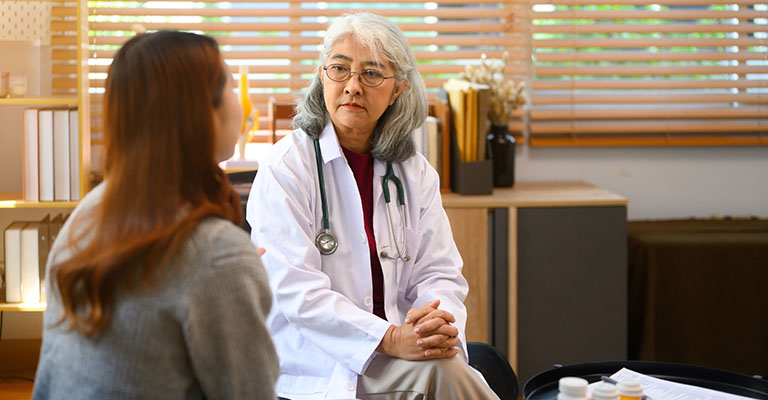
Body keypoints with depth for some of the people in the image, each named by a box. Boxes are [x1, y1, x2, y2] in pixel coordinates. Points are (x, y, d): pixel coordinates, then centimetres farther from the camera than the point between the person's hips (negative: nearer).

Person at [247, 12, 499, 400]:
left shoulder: (415, 173, 12)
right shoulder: (284, 167, -5)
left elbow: (439, 272, 9)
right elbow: (294, 288, -15)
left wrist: (440, 321, -16)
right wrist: (390, 338, -26)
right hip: (313, 364, -5)